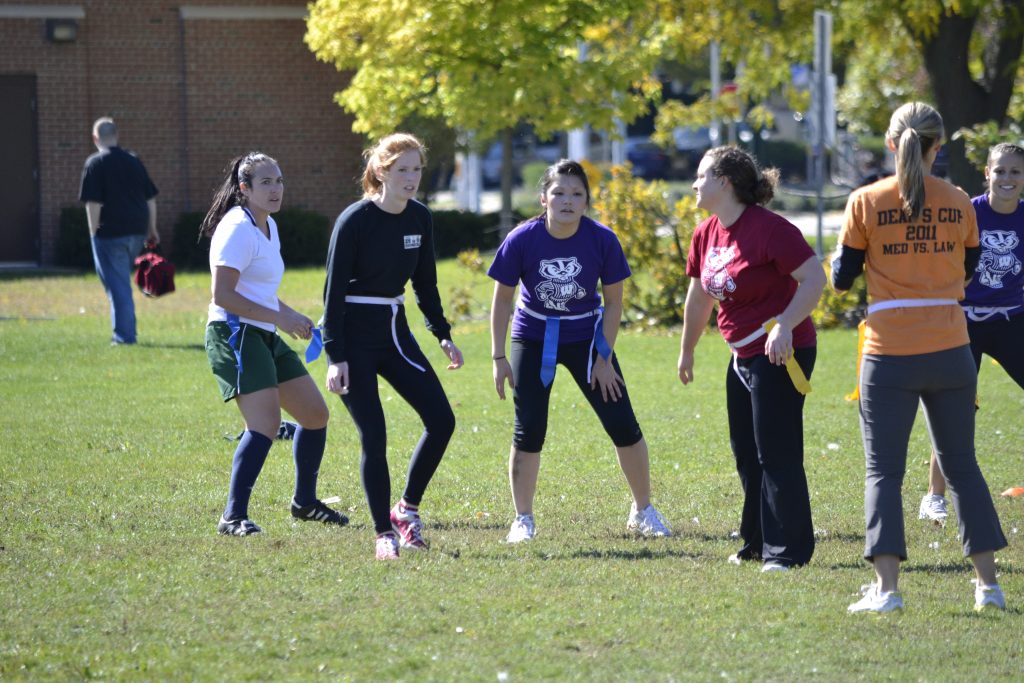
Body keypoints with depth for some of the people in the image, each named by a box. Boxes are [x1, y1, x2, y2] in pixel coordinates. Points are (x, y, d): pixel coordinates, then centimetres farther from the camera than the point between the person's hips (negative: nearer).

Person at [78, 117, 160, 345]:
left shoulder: (95, 163, -8)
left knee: (117, 285, -1)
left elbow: (93, 203, -13)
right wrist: (152, 230, 20)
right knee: (121, 281, 21)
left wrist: (94, 233, -6)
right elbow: (151, 199, 13)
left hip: (110, 232, -6)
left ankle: (125, 334, -4)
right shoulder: (133, 161, 11)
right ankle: (125, 332, 21)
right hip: (137, 231, 6)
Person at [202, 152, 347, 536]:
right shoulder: (238, 229, -14)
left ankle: (304, 502, 29)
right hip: (234, 335, -10)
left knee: (315, 414, 13)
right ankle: (233, 517, -20)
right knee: (266, 423, -22)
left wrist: (294, 317, 16)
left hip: (265, 338, 10)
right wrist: (278, 317, -21)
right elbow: (222, 294, -21)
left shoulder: (268, 226, 16)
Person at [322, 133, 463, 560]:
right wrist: (336, 357, -19)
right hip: (354, 336, -6)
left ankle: (407, 508, 16)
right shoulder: (354, 221, -16)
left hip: (395, 330, 7)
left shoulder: (420, 219, 2)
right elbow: (334, 290, -14)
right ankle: (384, 533, 2)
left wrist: (443, 335, 6)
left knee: (441, 420, -1)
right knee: (374, 436, -8)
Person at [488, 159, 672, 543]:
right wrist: (498, 358, -5)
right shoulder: (522, 240, -20)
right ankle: (523, 520, 9)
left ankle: (643, 512, 15)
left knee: (623, 425, -2)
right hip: (533, 339, -1)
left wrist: (605, 359, -7)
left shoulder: (603, 241, -18)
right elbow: (502, 298, -7)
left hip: (586, 336, 1)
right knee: (528, 431, -6)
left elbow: (613, 302, -6)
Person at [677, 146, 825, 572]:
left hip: (781, 354, -9)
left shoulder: (768, 228, -19)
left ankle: (788, 551, -2)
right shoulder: (706, 235, 7)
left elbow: (814, 278, -23)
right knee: (746, 454, 15)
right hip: (743, 356, 9)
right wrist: (687, 351, 26)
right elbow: (699, 298, 19)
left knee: (776, 453, -8)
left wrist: (784, 326, -31)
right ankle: (758, 545, 26)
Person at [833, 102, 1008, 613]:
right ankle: (988, 583, 13)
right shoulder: (958, 204, 2)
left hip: (889, 355, -2)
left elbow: (841, 279, -1)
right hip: (950, 350, 2)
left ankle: (886, 586, -9)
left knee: (883, 470, 2)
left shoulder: (866, 202, -5)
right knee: (961, 465, 14)